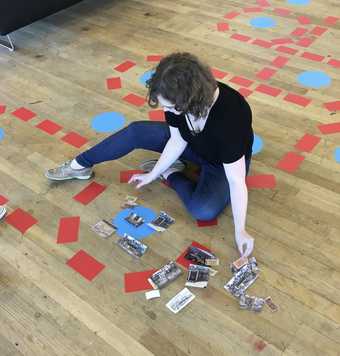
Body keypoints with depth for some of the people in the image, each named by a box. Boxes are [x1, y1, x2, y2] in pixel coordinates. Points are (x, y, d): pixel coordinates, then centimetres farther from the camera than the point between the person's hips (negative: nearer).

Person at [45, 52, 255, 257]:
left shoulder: (227, 117, -43)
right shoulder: (178, 98, -25)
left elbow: (236, 181, -36)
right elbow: (177, 141, -10)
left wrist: (240, 232, -32)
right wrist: (153, 175, -3)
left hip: (223, 163, -4)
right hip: (193, 145, 5)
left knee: (204, 210, -31)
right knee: (136, 132, -9)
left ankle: (171, 175, -3)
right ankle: (80, 166, 7)